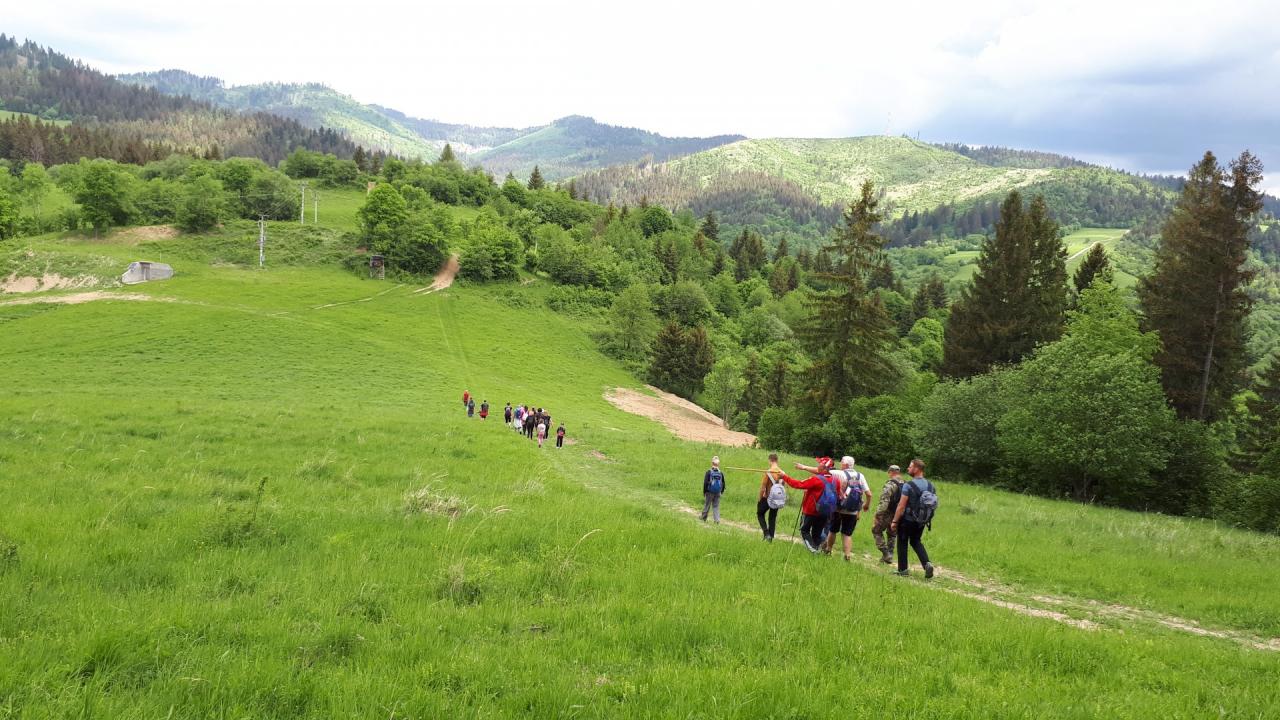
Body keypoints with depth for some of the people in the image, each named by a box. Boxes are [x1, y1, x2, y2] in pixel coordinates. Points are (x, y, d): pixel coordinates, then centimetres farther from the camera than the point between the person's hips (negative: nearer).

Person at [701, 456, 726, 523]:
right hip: (718, 493, 2)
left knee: (707, 505, 11)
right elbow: (723, 483, 7)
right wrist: (722, 491, 21)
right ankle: (717, 520, -2)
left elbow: (705, 483, -11)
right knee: (716, 506, 8)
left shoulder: (709, 472, -11)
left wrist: (704, 492, -1)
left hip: (709, 492, -2)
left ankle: (704, 518, 26)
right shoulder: (721, 473, -1)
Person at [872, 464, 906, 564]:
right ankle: (889, 557, 22)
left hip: (888, 514, -7)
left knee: (876, 531, 10)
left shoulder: (890, 484, -17)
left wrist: (877, 515, -21)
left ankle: (885, 553, 1)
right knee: (892, 535, 19)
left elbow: (883, 501, -23)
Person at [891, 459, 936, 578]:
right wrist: (927, 519, 18)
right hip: (921, 521, 6)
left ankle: (902, 569, 14)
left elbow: (901, 506, -19)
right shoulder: (930, 485, 3)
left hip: (907, 520, -6)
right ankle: (927, 563, 0)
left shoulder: (908, 485, -18)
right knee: (916, 542, 20)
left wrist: (894, 521, -13)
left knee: (902, 543, 10)